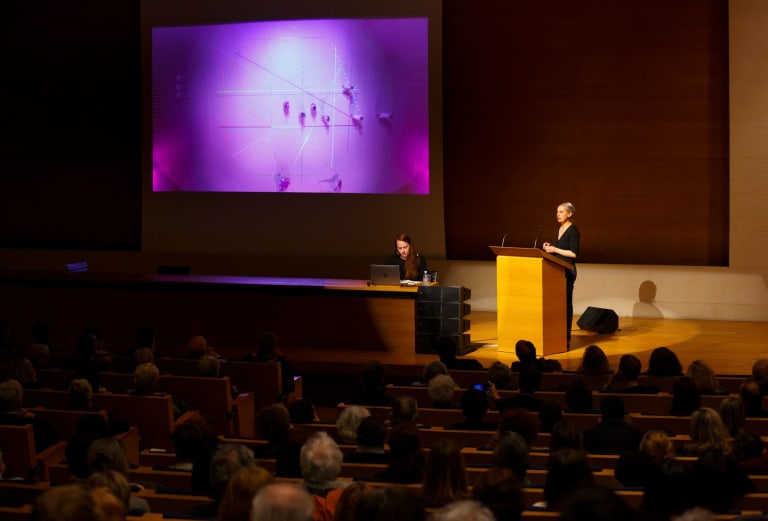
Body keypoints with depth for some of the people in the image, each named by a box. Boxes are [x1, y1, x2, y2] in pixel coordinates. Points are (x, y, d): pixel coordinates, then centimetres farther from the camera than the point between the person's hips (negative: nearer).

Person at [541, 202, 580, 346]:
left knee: (566, 302, -4)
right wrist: (550, 247, 4)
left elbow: (573, 253, -17)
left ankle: (566, 337, 0)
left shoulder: (573, 231, -11)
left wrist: (555, 249, -17)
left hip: (567, 270, -8)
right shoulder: (559, 230, 14)